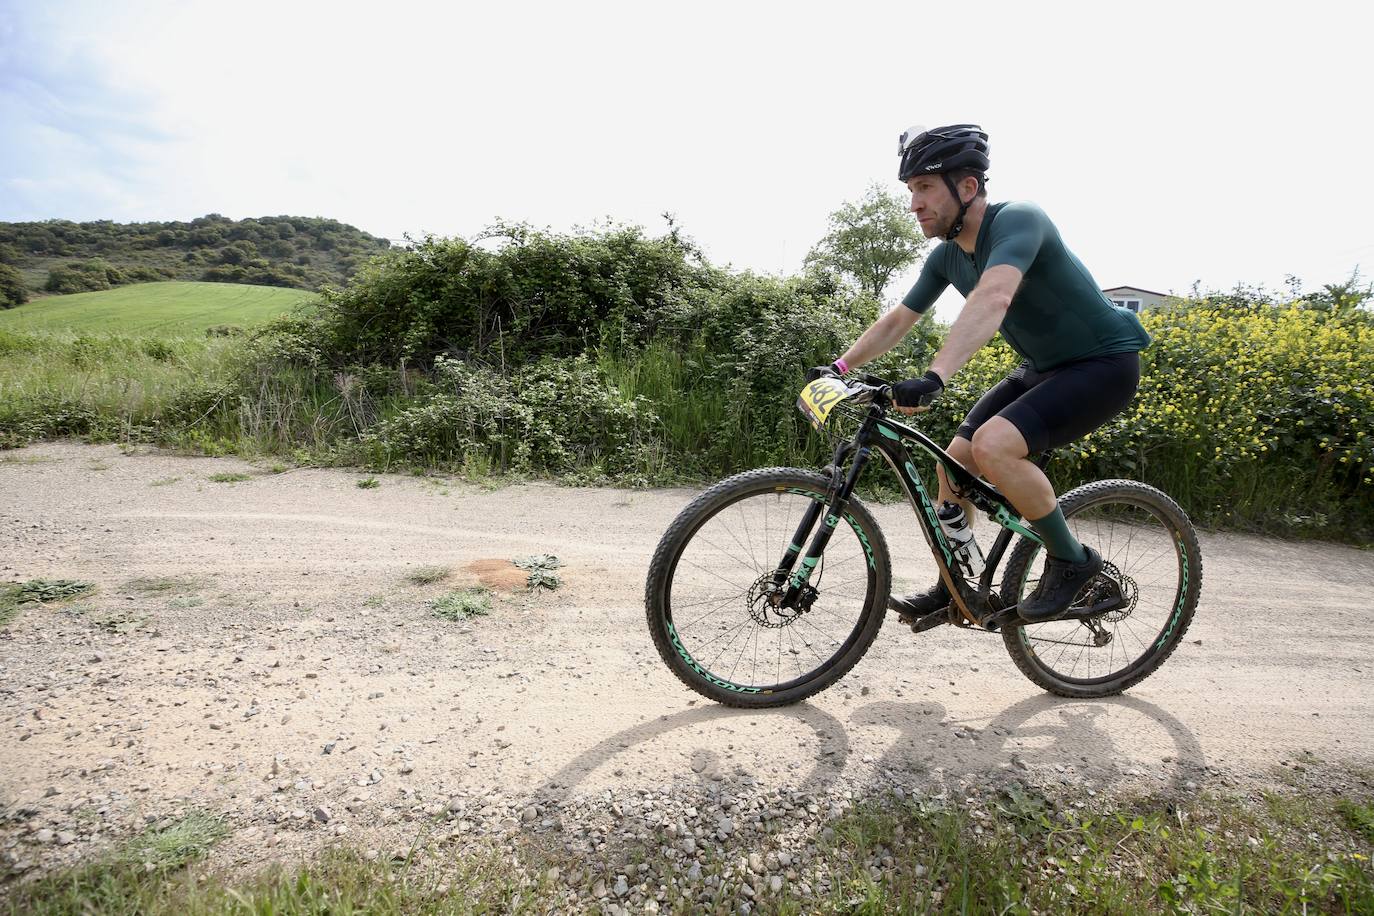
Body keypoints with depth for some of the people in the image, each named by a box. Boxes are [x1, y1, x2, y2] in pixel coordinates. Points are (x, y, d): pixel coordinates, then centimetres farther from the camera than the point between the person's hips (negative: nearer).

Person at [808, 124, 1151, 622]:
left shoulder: (1018, 220, -25)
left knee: (993, 445, -30)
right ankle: (952, 587, 17)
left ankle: (1071, 559, -7)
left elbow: (993, 298, -44)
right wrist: (839, 368, 1)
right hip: (1040, 368, 8)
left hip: (1103, 363, -8)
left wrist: (934, 378, -55)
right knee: (955, 459, 1)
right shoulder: (946, 256, -1)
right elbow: (897, 320, 8)